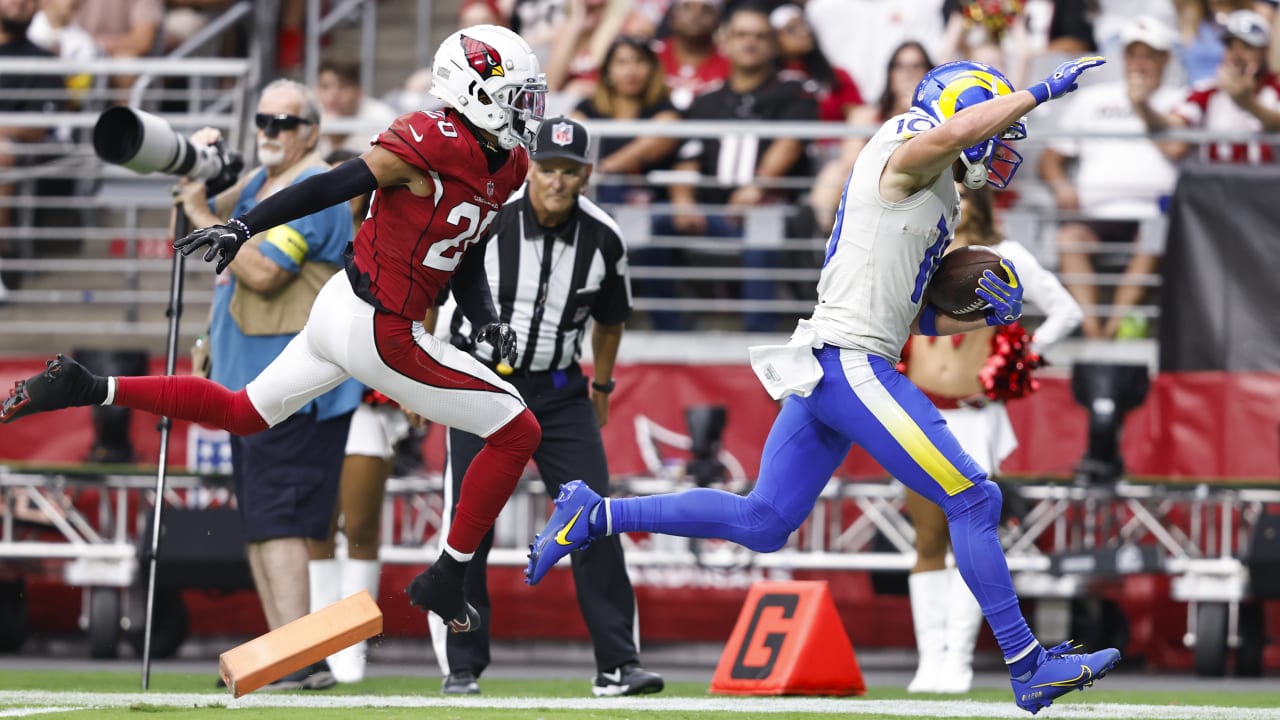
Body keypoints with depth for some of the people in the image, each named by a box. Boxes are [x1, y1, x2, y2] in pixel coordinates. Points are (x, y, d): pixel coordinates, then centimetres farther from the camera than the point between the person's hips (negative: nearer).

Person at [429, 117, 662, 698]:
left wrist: (601, 384, 20)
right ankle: (461, 667, 4)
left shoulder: (603, 239, -7)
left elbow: (610, 318, 13)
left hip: (558, 389, 2)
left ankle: (617, 665, -6)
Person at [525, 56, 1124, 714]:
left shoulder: (938, 203, 23)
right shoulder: (908, 159, -5)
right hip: (850, 361, -10)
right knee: (971, 500, -8)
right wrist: (1043, 91, -18)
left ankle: (593, 516, 13)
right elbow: (957, 129, -29)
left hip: (827, 365, 10)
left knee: (762, 522, 12)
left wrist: (981, 315, 11)